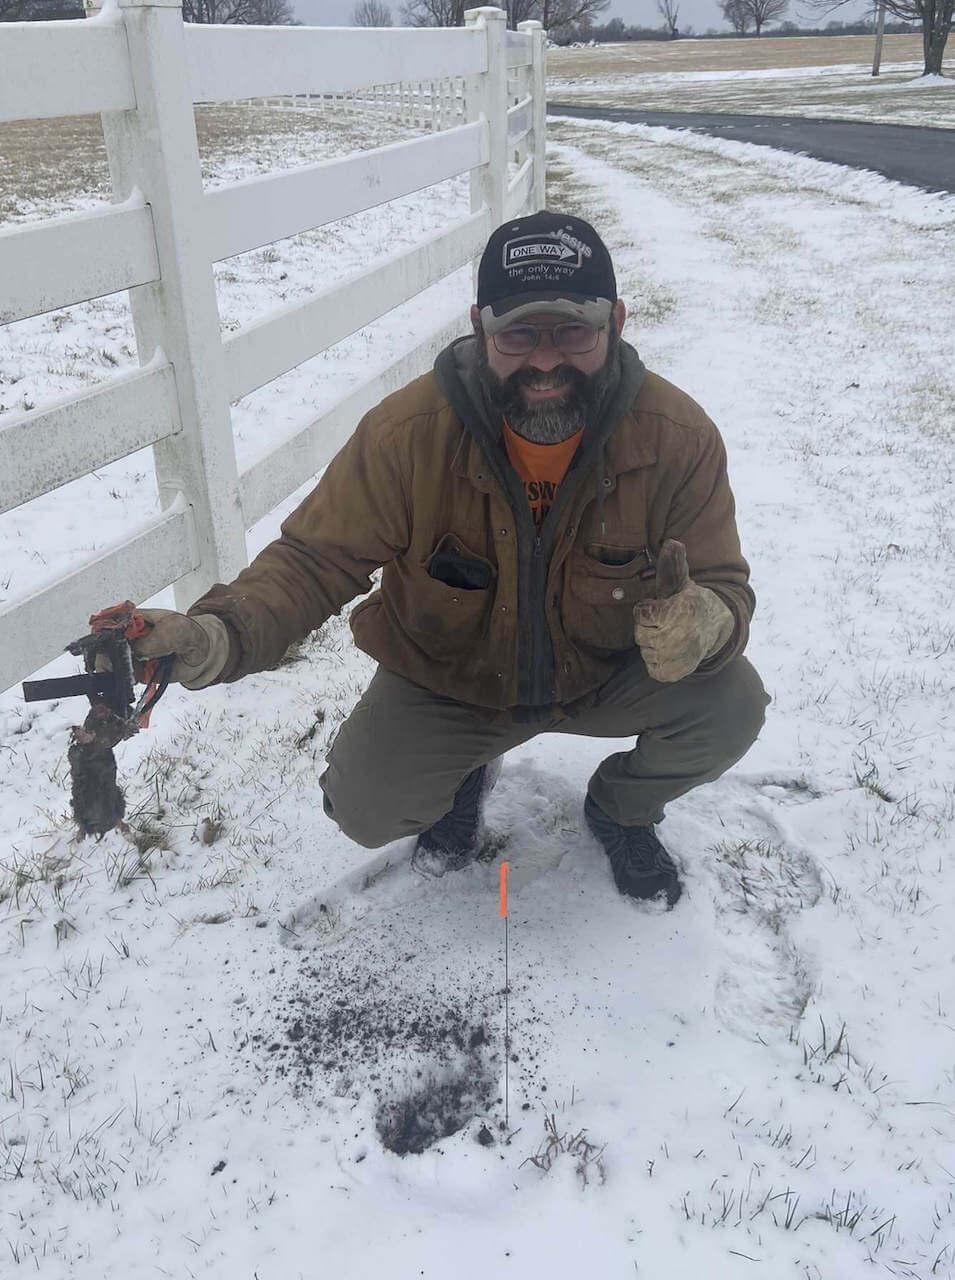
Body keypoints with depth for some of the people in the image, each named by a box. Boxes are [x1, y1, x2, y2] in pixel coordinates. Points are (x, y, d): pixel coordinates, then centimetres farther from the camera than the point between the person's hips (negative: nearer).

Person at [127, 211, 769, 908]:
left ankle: (624, 808, 14)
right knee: (365, 805, -20)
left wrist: (701, 626, -44)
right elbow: (315, 558, -20)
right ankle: (464, 776, 20)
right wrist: (217, 635, -41)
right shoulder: (407, 432, -26)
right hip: (447, 684, 0)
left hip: (607, 669, 1)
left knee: (732, 704, -22)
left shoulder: (679, 437, -22)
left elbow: (725, 587, -16)